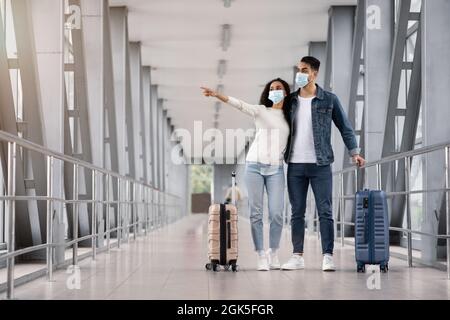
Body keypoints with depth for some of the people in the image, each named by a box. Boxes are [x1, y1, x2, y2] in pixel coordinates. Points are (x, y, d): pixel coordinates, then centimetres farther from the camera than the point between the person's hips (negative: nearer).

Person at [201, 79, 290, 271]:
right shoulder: (261, 111, 6)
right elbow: (239, 104, -8)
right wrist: (216, 95, -21)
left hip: (276, 169, 1)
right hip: (254, 165, -1)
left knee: (276, 213, -7)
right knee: (255, 212, -4)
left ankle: (273, 253, 10)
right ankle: (260, 255, 2)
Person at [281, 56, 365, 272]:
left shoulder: (329, 100, 1)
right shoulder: (290, 101, 9)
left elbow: (344, 127, 5)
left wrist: (354, 152, -3)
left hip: (320, 165, -3)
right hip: (295, 165, 3)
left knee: (325, 211, -3)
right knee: (297, 212, 6)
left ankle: (327, 257, -1)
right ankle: (297, 257, 11)